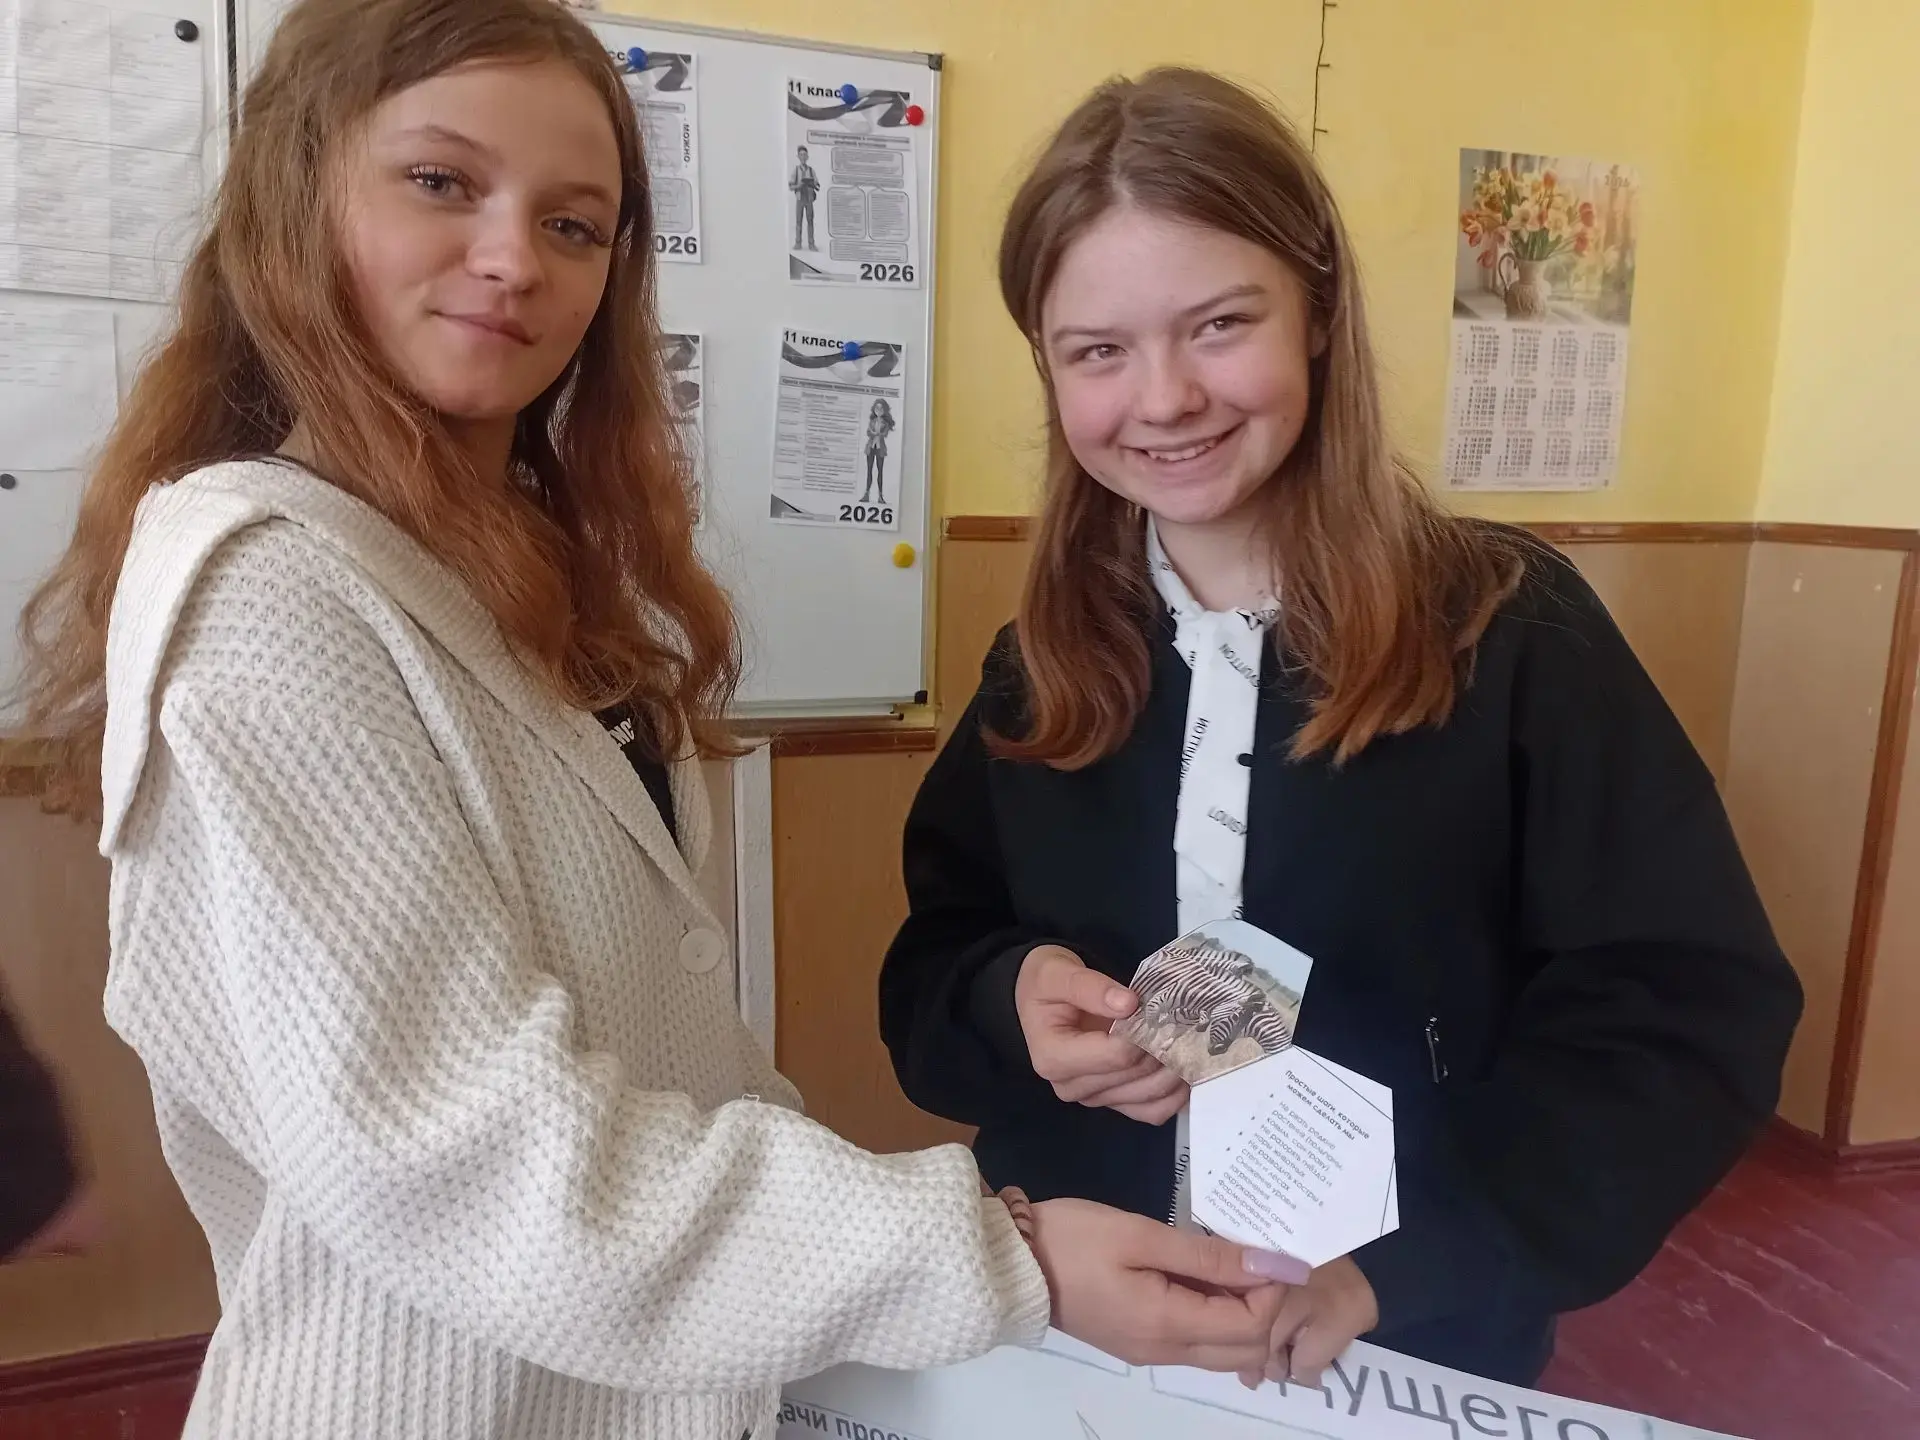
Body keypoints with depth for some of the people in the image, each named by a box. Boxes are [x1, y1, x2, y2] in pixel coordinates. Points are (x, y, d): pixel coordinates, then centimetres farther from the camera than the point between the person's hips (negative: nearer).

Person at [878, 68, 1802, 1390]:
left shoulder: (1508, 629, -13)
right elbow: (930, 970, 4)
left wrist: (1402, 1260, -23)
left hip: (1415, 1351, -3)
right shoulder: (1041, 662, -3)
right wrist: (1007, 1002, -19)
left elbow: (1695, 1013, -13)